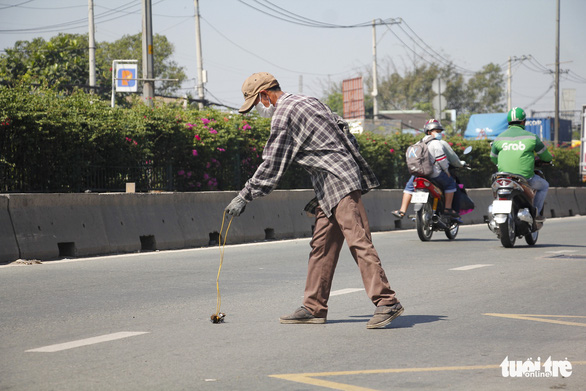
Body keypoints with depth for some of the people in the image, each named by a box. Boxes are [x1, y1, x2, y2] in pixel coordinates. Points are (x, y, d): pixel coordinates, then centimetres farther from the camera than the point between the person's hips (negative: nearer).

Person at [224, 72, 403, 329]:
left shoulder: (284, 114, -8)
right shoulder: (307, 102, 20)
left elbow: (272, 165, -10)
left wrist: (245, 197, -2)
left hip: (339, 182, -10)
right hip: (330, 188, 10)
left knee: (358, 241, -14)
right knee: (321, 245, 9)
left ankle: (387, 302, -17)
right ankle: (314, 308, 12)